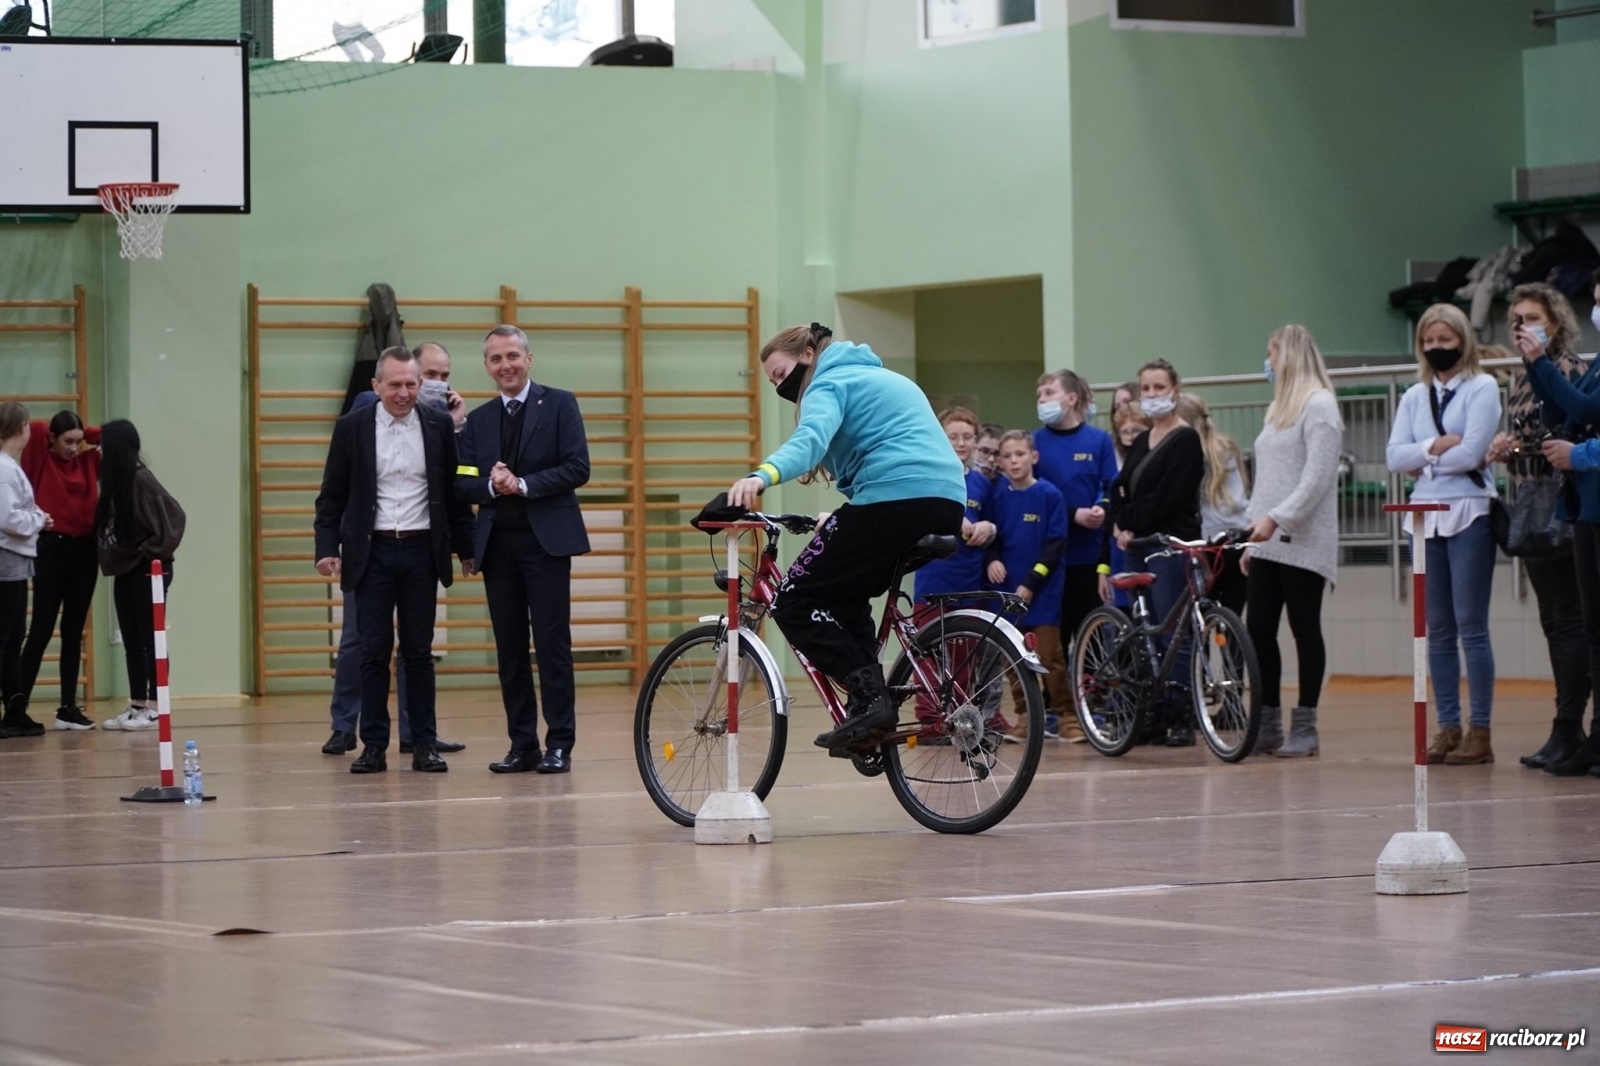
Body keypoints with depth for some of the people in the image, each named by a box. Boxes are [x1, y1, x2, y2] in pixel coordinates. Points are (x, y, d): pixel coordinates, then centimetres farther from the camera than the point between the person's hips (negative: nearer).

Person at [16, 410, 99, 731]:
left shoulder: (89, 461, 8)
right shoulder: (41, 460, -3)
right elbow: (36, 429, -18)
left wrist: (88, 436, 1)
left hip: (85, 548, 5)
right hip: (52, 548, -5)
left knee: (74, 631, 8)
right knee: (41, 630, -5)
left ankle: (68, 707, 12)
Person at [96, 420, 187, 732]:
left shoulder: (140, 479, -16)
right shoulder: (116, 479, 9)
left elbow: (174, 515, -20)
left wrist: (155, 550, -16)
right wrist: (112, 557, 5)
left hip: (147, 570, -9)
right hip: (125, 569, 9)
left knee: (150, 639, -5)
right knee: (131, 641, 10)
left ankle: (154, 709, -2)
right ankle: (137, 706, 14)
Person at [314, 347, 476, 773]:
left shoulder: (438, 426, 3)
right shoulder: (352, 428, 0)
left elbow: (454, 491, 8)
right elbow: (332, 496, 2)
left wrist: (465, 547, 8)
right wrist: (327, 548, -7)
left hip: (422, 551, 1)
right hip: (372, 552, -1)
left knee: (419, 651, 5)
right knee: (374, 651, 0)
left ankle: (424, 745, 9)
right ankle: (374, 745, 4)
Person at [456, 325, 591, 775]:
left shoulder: (559, 404, 3)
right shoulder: (478, 421, 15)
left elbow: (577, 468, -6)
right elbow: (463, 484, 9)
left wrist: (523, 484, -15)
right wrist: (491, 486, -12)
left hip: (546, 538, -4)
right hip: (497, 543, 4)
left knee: (552, 642, -5)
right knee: (509, 648, 5)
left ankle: (559, 743, -1)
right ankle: (522, 744, 9)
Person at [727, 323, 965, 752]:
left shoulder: (829, 383, 2)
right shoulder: (880, 377, 31)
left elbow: (811, 437, -20)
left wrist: (763, 475, -38)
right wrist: (838, 522, 47)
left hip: (894, 497, -9)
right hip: (948, 501, 9)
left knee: (794, 602, -3)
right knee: (845, 596, 26)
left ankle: (869, 698, -14)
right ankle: (873, 699, 13)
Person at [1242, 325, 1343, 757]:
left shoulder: (1319, 406, -8)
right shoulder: (1279, 408, 19)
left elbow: (1316, 477, -16)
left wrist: (1276, 519, -22)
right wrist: (1252, 535, 17)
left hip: (1302, 543, -8)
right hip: (1267, 543, 8)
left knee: (1304, 628, -3)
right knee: (1258, 629, 4)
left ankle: (1304, 728, 0)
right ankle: (1268, 725, 9)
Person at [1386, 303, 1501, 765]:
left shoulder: (1482, 388, -2)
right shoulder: (1414, 397, 14)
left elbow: (1471, 453, -13)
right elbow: (1395, 457, 2)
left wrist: (1422, 460, -2)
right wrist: (1436, 446, -12)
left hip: (1468, 516, -5)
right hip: (1424, 517, 6)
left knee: (1471, 627, -6)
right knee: (1438, 630, 7)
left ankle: (1480, 731, -4)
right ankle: (1448, 727, 10)